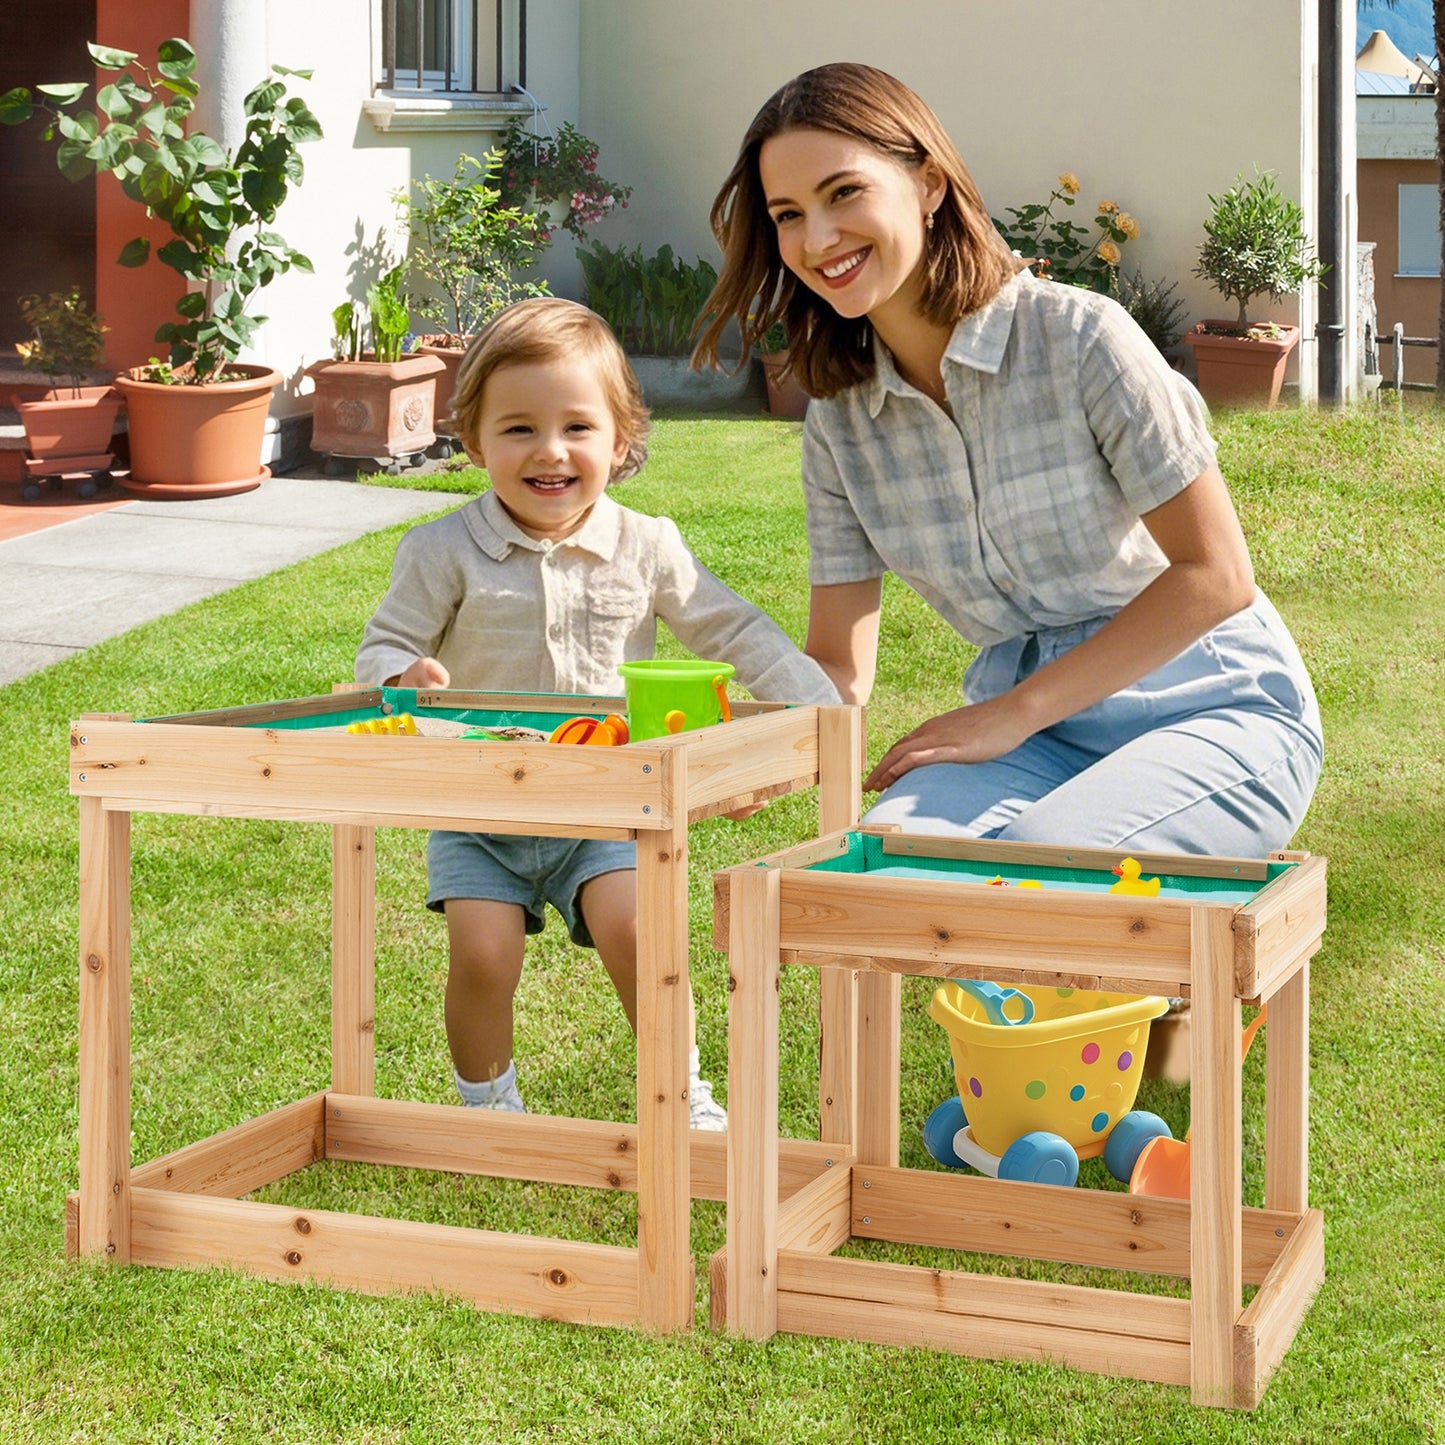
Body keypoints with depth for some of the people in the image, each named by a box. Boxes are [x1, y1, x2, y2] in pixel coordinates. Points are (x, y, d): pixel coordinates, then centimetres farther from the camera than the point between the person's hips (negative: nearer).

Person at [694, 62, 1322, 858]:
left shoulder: (1078, 337, -14)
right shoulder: (838, 421, 2)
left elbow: (1215, 575, -14)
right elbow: (838, 666, 2)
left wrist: (1013, 713, -16)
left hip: (1211, 710, -3)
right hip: (1028, 733, 4)